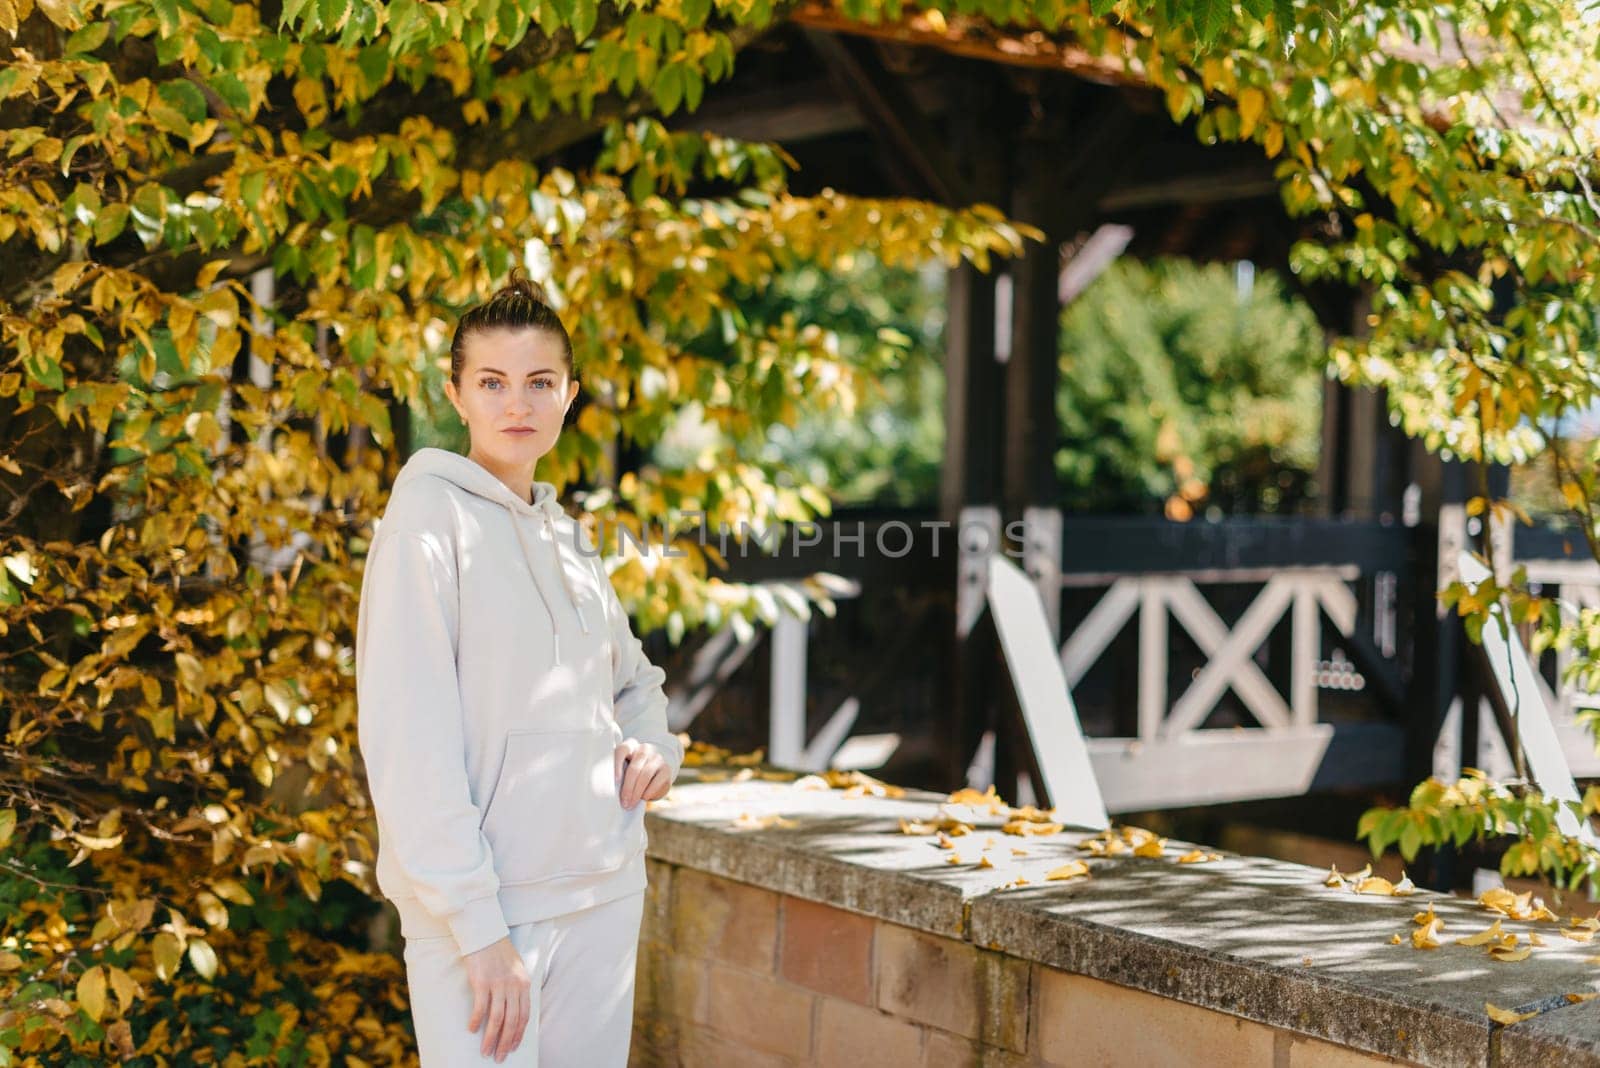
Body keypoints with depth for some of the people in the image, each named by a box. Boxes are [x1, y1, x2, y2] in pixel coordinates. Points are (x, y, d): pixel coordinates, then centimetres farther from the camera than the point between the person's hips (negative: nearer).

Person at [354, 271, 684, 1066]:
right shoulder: (428, 519, -9)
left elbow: (634, 678, 26)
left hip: (604, 895, 7)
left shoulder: (564, 534, 12)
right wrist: (477, 927, -21)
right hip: (479, 910, -7)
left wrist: (653, 745, 3)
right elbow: (409, 743, -16)